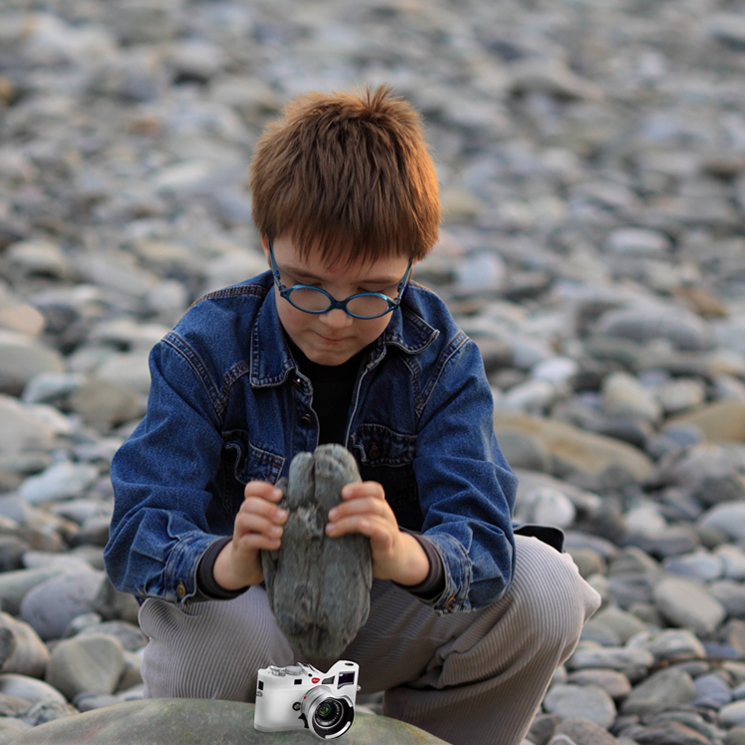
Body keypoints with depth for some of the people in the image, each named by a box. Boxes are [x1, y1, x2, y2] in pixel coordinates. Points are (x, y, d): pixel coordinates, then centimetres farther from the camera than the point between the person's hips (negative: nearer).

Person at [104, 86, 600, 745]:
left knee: (545, 590, -22)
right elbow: (138, 535, -29)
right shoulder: (205, 351, -19)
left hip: (385, 617, 2)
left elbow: (480, 536, -27)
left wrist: (403, 556, -53)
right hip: (255, 615, -2)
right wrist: (228, 562, -54)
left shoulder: (440, 357, -15)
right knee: (213, 621, -37)